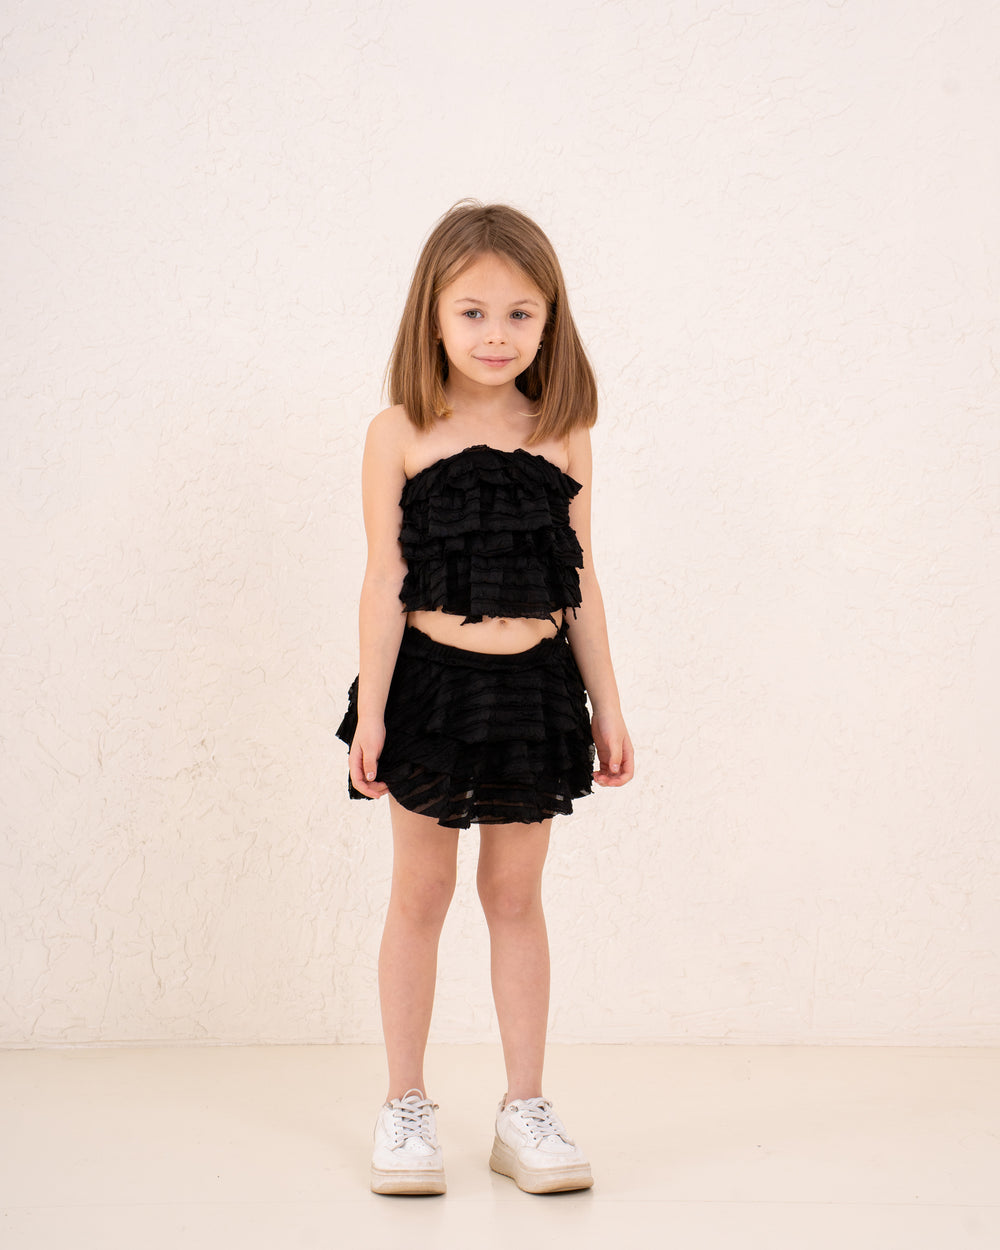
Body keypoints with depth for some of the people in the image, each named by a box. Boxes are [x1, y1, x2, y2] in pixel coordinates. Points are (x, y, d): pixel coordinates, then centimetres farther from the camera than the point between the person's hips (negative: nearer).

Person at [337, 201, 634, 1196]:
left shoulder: (562, 437, 3)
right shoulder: (400, 434, -5)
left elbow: (580, 583, 7)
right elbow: (386, 582, -5)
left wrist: (606, 705, 7)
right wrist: (371, 708, -8)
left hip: (536, 687, 2)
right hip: (433, 680, -2)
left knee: (516, 896, 10)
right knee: (419, 895, 9)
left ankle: (525, 1112, 20)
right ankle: (405, 1107, 21)